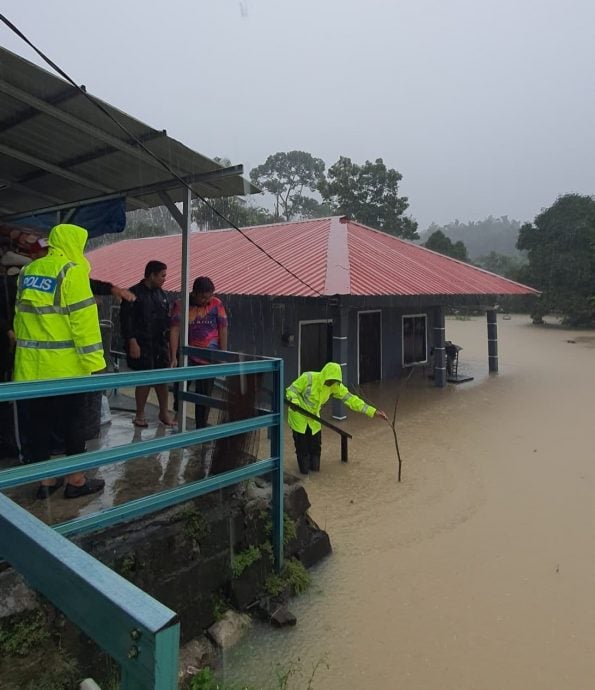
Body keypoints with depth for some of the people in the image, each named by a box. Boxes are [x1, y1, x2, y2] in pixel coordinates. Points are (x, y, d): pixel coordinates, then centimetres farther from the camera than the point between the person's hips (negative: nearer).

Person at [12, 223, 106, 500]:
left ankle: (45, 481, 24)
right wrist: (94, 361, -14)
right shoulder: (72, 271, -10)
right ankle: (76, 481, 18)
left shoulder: (28, 271, 13)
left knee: (40, 424, 13)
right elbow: (83, 320, -16)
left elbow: (20, 317, 17)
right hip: (65, 366, -7)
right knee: (73, 424, 6)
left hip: (31, 366, 7)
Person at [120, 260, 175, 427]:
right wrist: (132, 342, -17)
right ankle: (140, 415, 14)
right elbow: (126, 320, -12)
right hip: (142, 344, -6)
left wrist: (166, 341, 13)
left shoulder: (161, 294, 12)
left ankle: (164, 413, 20)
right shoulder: (134, 293, -8)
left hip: (159, 344, 6)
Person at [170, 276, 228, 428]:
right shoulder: (181, 305, -5)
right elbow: (175, 330, -9)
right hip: (186, 355, 0)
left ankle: (201, 428, 20)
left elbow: (223, 330, -1)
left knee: (204, 393, 7)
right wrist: (173, 357, -15)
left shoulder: (216, 304, -3)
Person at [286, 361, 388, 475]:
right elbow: (291, 390, -20)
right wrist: (294, 401, -43)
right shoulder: (308, 378, -27)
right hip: (298, 415, -4)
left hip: (313, 416, 5)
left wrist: (373, 411, -23)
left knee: (316, 444, 8)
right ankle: (304, 468, 22)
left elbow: (350, 398, -17)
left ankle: (314, 466, 32)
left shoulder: (334, 385, -14)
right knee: (302, 444, 1)